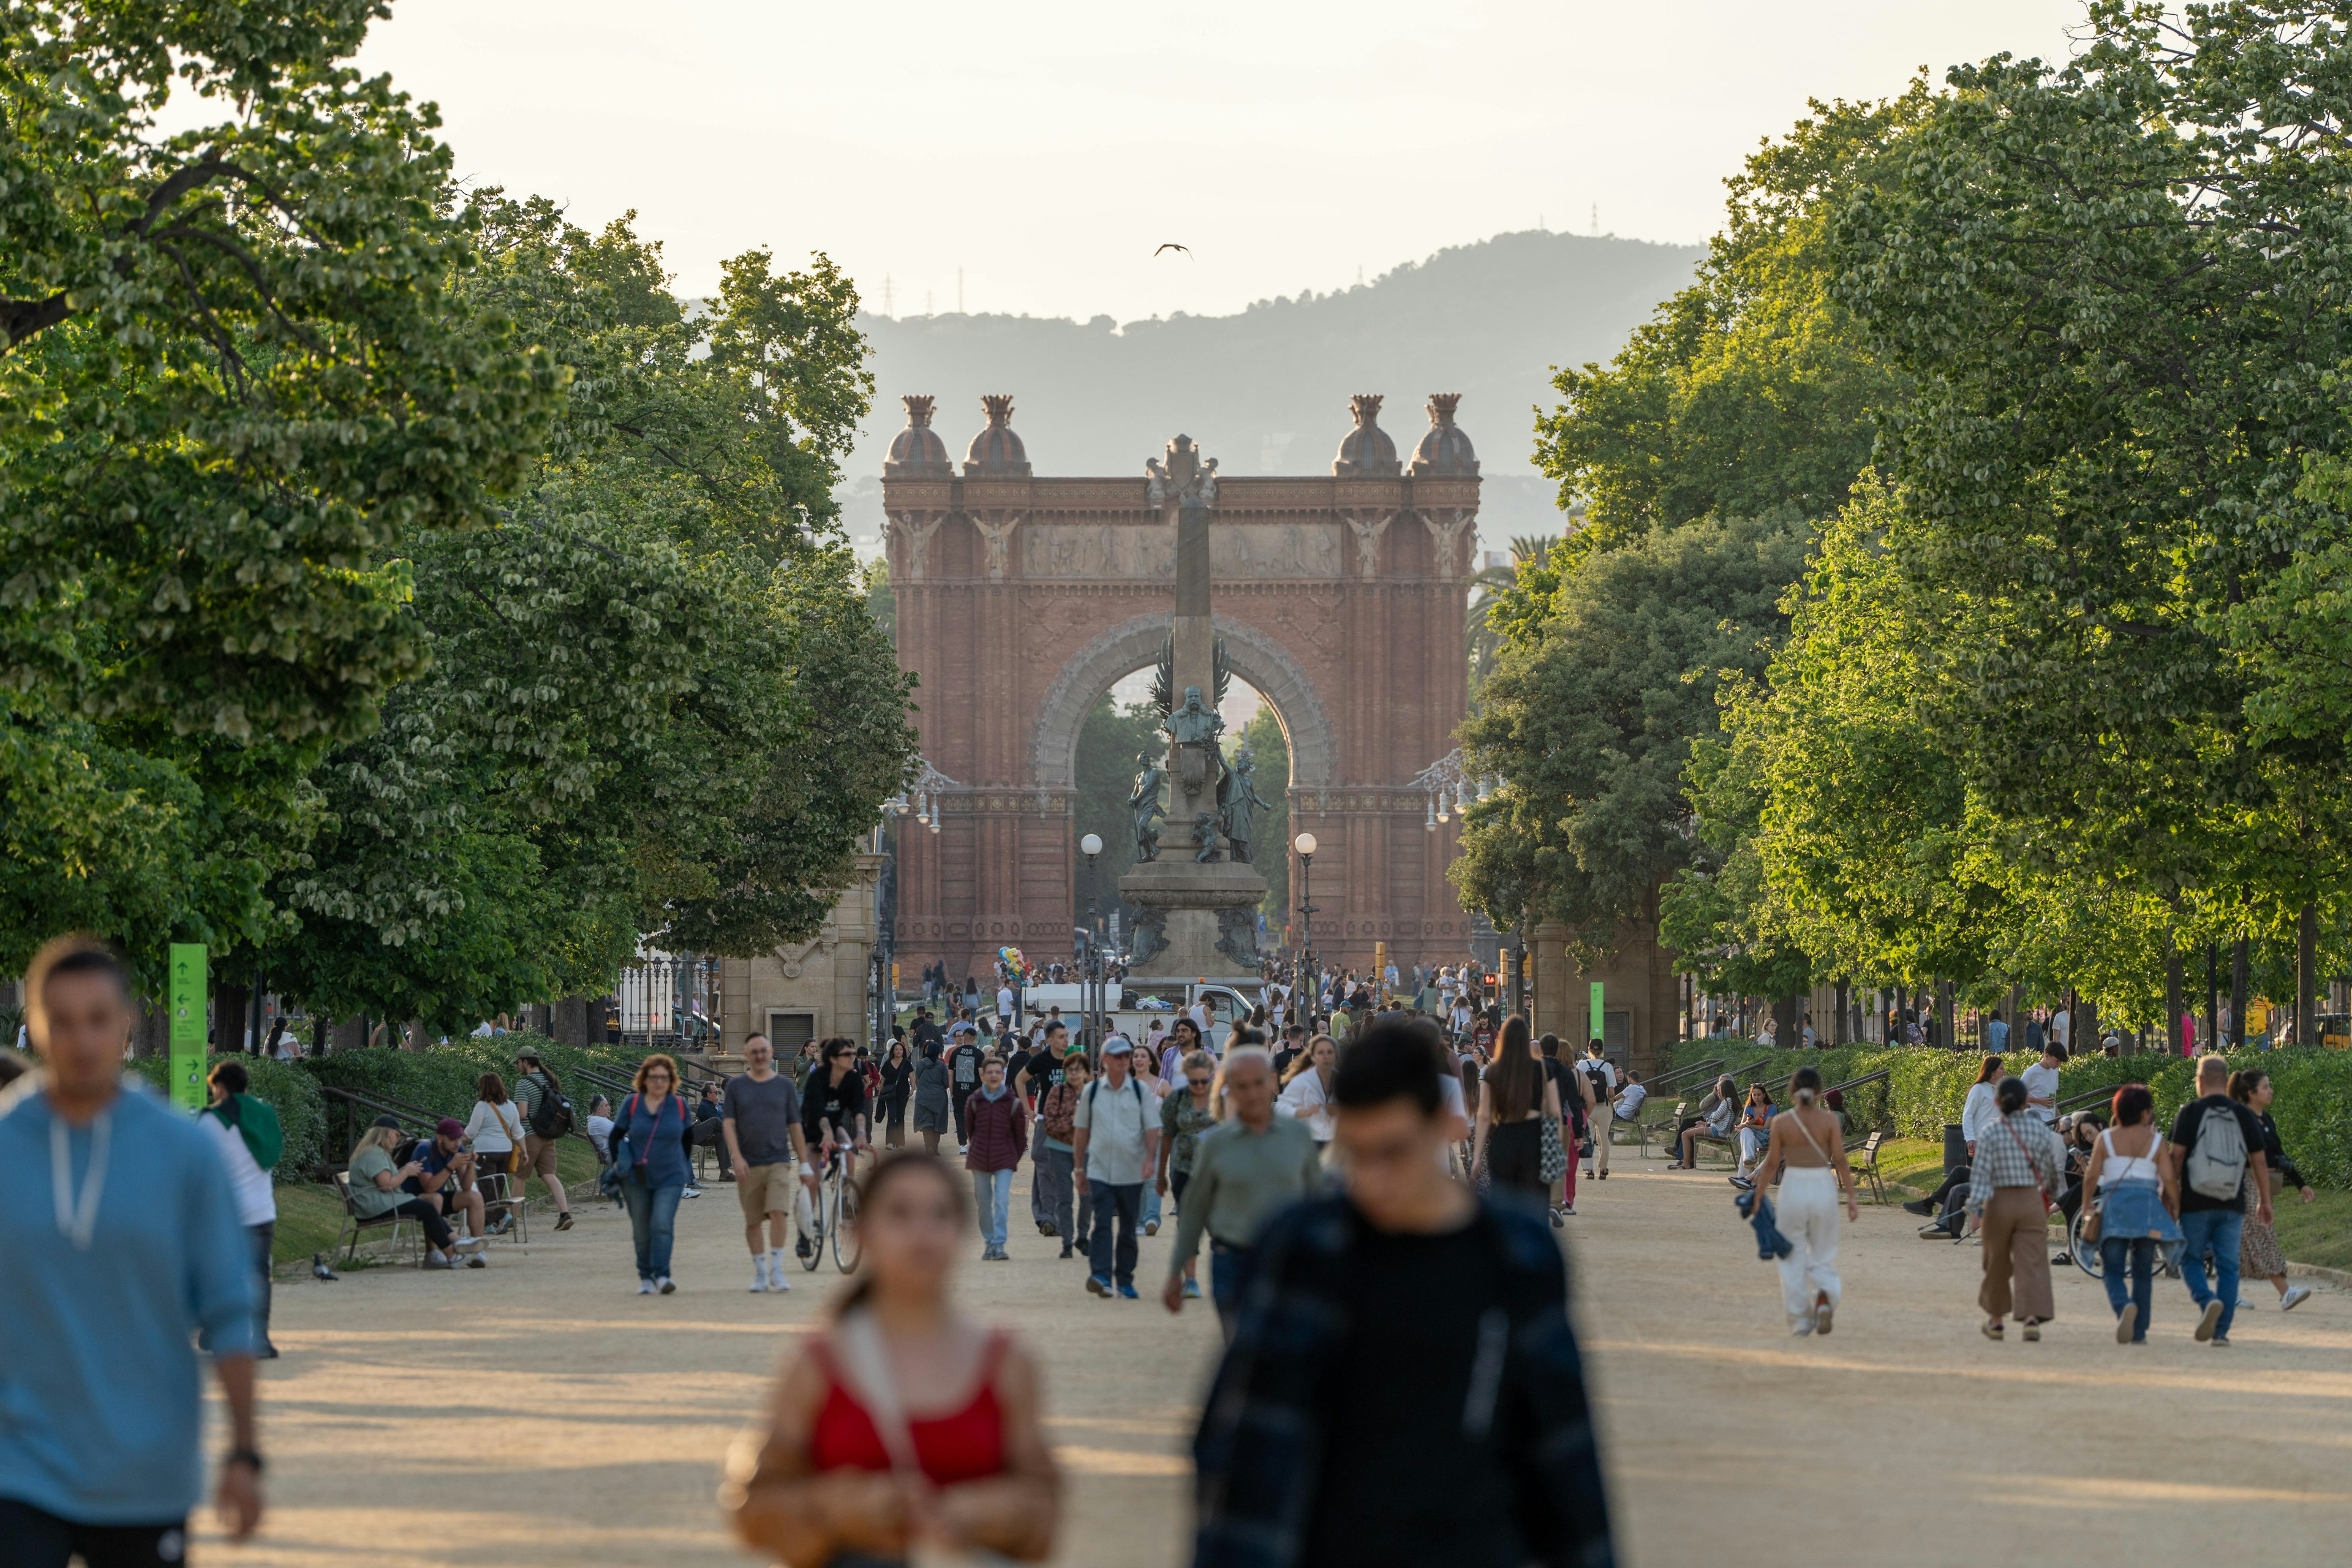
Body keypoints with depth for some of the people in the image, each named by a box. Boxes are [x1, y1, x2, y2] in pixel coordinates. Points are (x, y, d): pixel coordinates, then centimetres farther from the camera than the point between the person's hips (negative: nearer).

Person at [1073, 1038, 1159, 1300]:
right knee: (1102, 1223, -15)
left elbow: (1152, 1128, 1)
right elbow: (1081, 1130, 10)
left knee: (1128, 1228, 8)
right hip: (1100, 1170, -1)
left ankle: (1125, 1280, 17)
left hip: (1131, 1172, 1)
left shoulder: (1140, 1090, 3)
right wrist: (1079, 1168, 9)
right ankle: (1101, 1276, -23)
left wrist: (1150, 1157, -16)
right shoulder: (1091, 1091, 4)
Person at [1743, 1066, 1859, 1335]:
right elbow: (1840, 1162, -4)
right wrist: (1851, 1199, 0)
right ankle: (1825, 1297, -18)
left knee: (1794, 1258, 10)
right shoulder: (1829, 1121, -3)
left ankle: (1800, 1321, 8)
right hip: (1824, 1187, 1)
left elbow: (1772, 1164, -1)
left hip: (1793, 1186, -1)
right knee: (1823, 1256, 11)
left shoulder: (1781, 1122, -3)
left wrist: (1758, 1196, 9)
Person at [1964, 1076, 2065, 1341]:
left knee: (1997, 1263, 15)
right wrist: (2049, 1191, 26)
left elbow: (1980, 1172, -11)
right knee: (2032, 1263, -3)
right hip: (2031, 1200, 0)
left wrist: (1975, 1208, -13)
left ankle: (1995, 1319, 28)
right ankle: (2033, 1317, -20)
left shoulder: (1991, 1132, -7)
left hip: (1999, 1202, 0)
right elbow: (2052, 1167, 8)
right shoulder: (2039, 1129, -1)